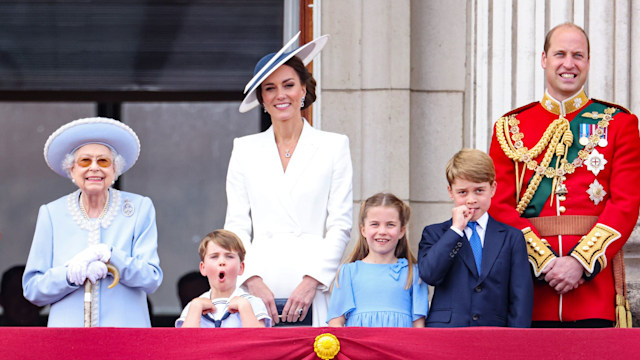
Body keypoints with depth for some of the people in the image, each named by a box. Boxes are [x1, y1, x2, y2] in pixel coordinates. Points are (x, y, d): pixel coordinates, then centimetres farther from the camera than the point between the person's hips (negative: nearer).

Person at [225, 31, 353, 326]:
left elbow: (340, 226, 4)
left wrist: (311, 282, -8)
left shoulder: (334, 146, 9)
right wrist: (253, 281, -6)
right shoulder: (244, 150, 14)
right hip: (258, 292, 1)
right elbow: (236, 227, 10)